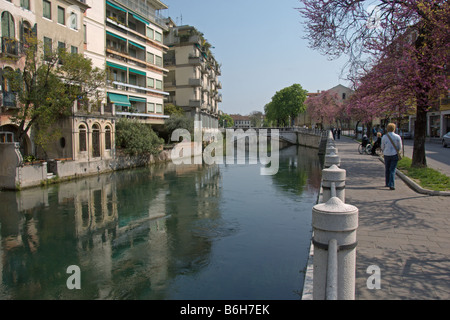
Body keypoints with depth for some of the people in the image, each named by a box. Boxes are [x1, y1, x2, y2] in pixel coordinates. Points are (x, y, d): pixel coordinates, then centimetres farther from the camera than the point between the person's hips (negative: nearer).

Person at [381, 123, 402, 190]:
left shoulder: (384, 137, -4)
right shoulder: (397, 137, -6)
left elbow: (382, 147, 4)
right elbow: (400, 147, 2)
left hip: (386, 154, 1)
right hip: (395, 154, -1)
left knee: (387, 169, 15)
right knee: (392, 170, -1)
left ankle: (387, 183, 26)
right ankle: (391, 185, -11)